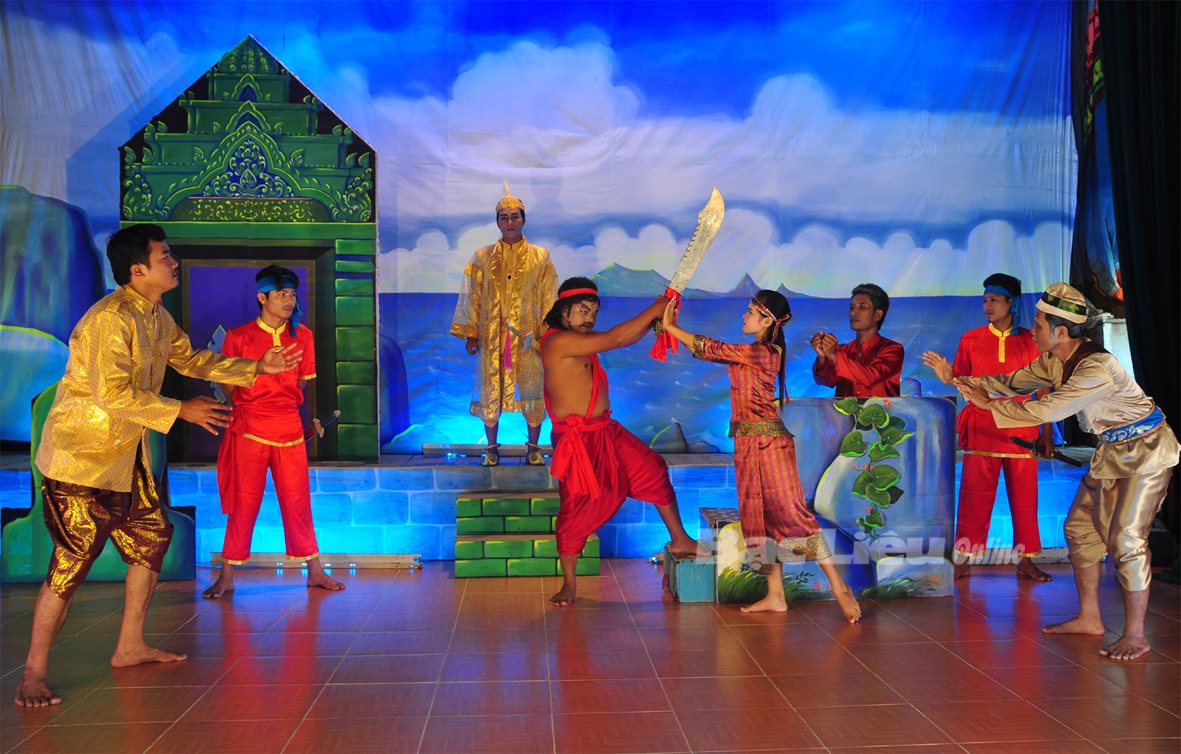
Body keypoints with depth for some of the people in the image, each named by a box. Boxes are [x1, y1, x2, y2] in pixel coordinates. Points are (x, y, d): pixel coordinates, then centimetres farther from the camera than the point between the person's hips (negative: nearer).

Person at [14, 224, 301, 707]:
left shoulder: (157, 318, 8)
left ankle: (130, 646, 25)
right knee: (73, 560, -8)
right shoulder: (109, 319, -22)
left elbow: (191, 360, 18)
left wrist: (257, 368, 11)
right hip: (82, 455, -10)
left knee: (152, 538, 12)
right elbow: (113, 394, -28)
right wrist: (182, 411, -23)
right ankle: (34, 673, 2)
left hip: (127, 453, 10)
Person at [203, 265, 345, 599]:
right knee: (243, 503, 2)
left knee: (298, 501, 7)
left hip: (289, 430, 2)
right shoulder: (239, 337, -3)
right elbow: (229, 387, 7)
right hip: (249, 432, -2)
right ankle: (227, 577, 12)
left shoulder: (302, 336, 6)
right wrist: (248, 411, 9)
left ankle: (314, 571, 16)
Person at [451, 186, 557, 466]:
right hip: (492, 336, 1)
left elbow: (548, 298, 3)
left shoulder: (540, 257, 4)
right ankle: (491, 447, 17)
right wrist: (470, 333, 1)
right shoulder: (483, 257, 5)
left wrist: (547, 333, -4)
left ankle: (533, 447, 17)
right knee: (490, 390, 3)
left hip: (528, 336, -1)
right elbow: (472, 296, 5)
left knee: (531, 389, 3)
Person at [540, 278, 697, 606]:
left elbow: (625, 339, 12)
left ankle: (680, 540, 23)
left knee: (653, 470, 11)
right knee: (576, 508, -2)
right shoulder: (558, 340, -18)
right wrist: (653, 310, -15)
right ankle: (569, 584, 11)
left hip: (606, 431, 9)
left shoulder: (581, 339, 12)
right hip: (577, 439, -9)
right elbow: (614, 339, -22)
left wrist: (655, 316, -5)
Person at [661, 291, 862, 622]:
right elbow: (716, 352, 19)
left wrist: (671, 327, -6)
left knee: (790, 511, -11)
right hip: (749, 443, 10)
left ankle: (840, 587, -7)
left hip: (767, 441, -10)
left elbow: (713, 350, -13)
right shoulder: (761, 352, 14)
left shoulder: (760, 352, -15)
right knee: (759, 516, 9)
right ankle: (775, 596, 14)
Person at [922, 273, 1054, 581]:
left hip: (1022, 431, 0)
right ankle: (962, 560, 5)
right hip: (982, 430, 0)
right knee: (974, 495, -1)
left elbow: (1043, 390, 5)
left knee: (1024, 496, 3)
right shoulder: (971, 340, 5)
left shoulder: (1030, 341, 4)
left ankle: (1025, 561, 13)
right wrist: (948, 378, -17)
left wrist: (1047, 434, 2)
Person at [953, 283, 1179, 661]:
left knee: (1126, 539, -13)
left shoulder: (1096, 368, -31)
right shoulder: (1054, 361, -3)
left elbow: (1048, 410, -33)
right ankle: (1089, 618, 20)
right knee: (1080, 529, 10)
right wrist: (960, 379, -3)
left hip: (1146, 449, -9)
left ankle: (1135, 635, -4)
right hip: (1111, 450, 9)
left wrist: (988, 403, -27)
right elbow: (1014, 381, 6)